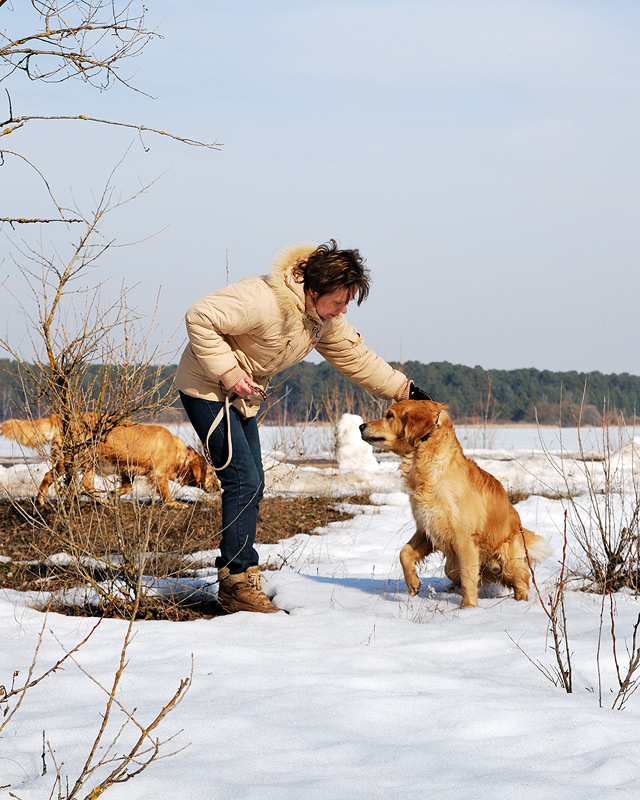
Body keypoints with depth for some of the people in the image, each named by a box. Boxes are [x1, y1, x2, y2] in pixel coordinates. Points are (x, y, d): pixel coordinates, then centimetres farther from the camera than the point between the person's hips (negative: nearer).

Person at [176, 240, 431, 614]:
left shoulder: (325, 317, -4)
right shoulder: (263, 301, -31)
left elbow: (355, 356, 8)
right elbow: (200, 318, -29)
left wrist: (404, 389, 1)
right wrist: (228, 372, -29)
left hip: (243, 395, 9)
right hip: (207, 389, -9)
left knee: (252, 484, 9)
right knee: (244, 481, -15)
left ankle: (242, 573, 19)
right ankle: (236, 581, -11)